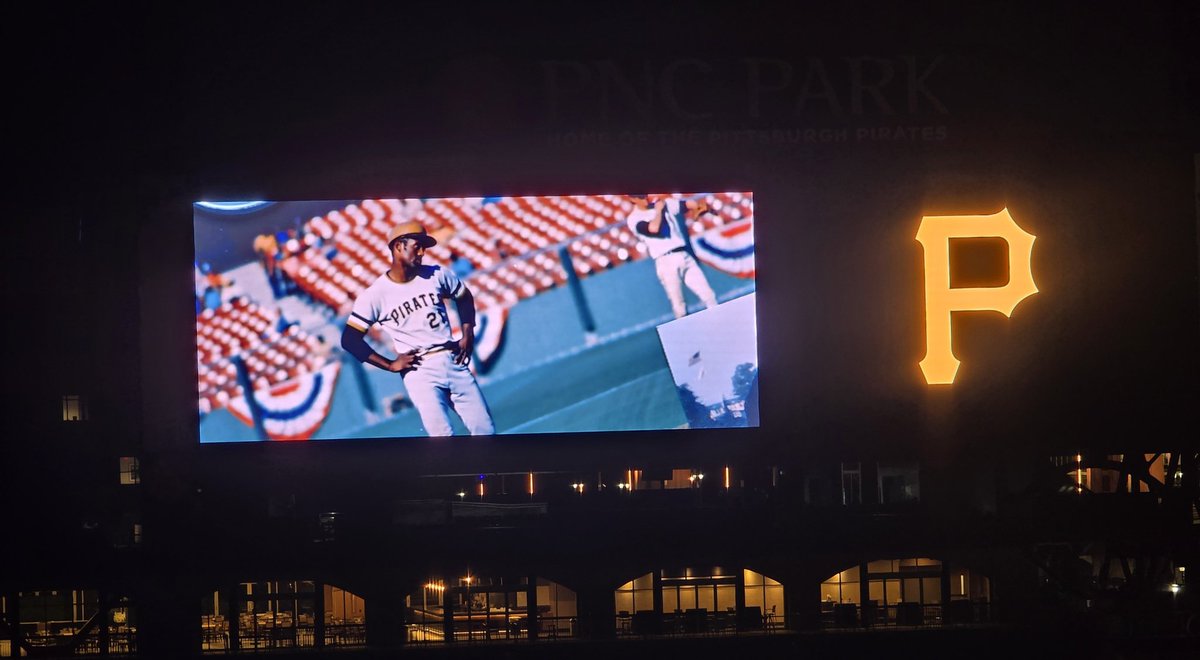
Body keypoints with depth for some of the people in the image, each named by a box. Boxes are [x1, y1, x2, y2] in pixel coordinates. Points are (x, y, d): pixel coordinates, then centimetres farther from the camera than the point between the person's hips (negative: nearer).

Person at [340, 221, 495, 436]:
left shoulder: (437, 275, 4)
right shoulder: (375, 295, -6)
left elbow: (464, 297, 23)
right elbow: (350, 339, -6)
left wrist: (467, 334, 9)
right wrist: (390, 365, -8)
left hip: (455, 363, 4)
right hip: (419, 372, -4)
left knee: (485, 432, 3)